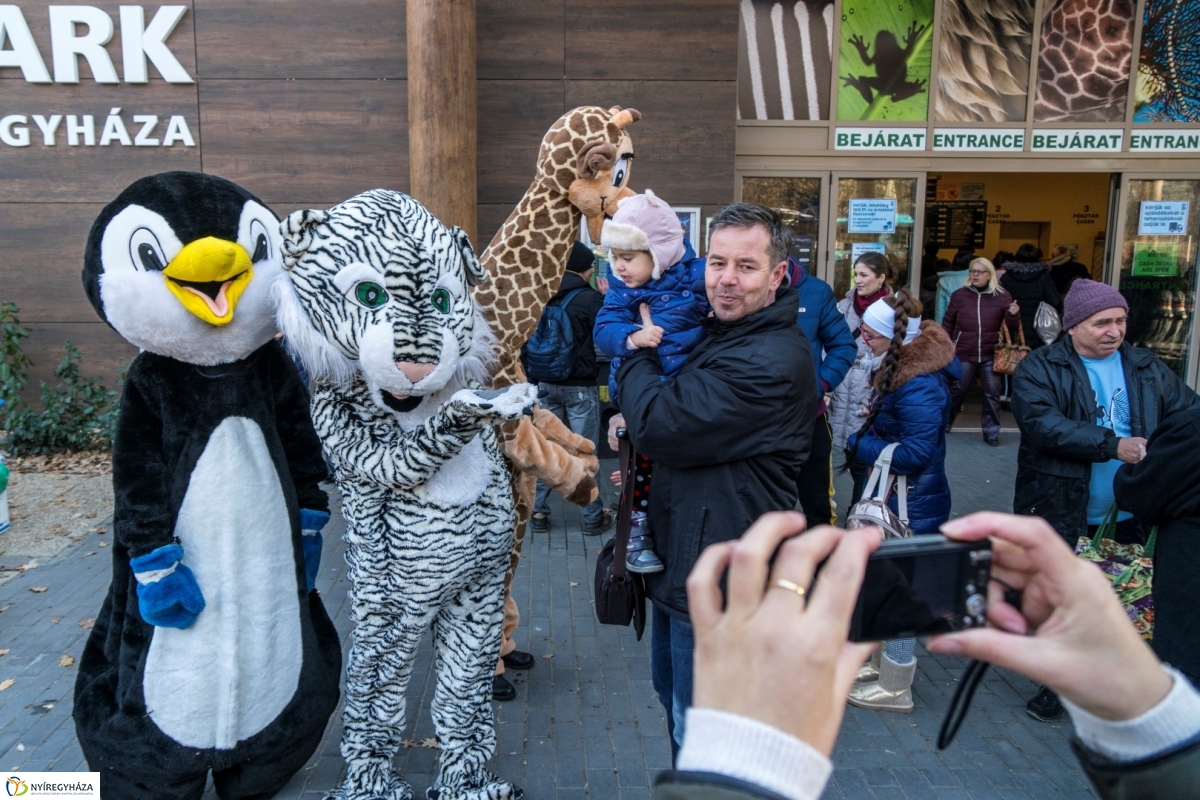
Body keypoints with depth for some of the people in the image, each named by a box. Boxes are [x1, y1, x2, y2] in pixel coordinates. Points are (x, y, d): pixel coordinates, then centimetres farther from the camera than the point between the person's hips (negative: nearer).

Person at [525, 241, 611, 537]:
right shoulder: (589, 298, -13)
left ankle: (538, 512, 16)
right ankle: (593, 517, 12)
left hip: (546, 384, 5)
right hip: (580, 386, -4)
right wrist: (608, 298, 3)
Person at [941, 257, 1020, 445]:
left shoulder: (1002, 296, 1)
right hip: (963, 354, 0)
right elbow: (948, 322, 9)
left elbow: (1011, 326, 2)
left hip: (991, 355, 0)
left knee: (992, 394, 5)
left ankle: (991, 432, 15)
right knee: (956, 391, 10)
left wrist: (1013, 315, -20)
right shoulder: (959, 295, 3)